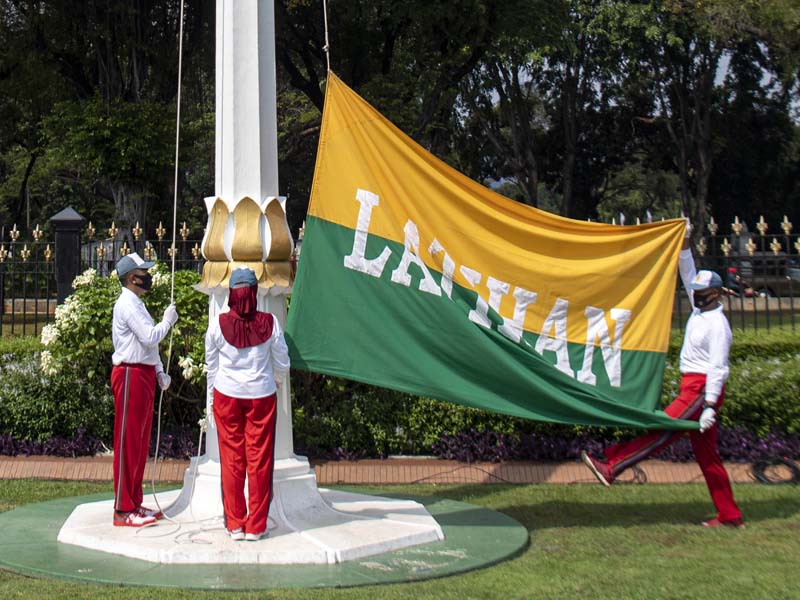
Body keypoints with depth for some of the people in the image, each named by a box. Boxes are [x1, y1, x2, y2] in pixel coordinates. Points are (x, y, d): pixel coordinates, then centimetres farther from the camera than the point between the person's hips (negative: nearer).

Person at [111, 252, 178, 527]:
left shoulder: (135, 304, 19)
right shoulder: (127, 305, -14)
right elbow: (149, 337, -22)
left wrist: (160, 371, 13)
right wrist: (168, 320, -6)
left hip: (143, 374, 10)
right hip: (131, 374, -10)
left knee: (140, 442, 14)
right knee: (128, 442, -7)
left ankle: (134, 503, 21)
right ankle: (123, 510, -3)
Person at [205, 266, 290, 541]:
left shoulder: (218, 323, -6)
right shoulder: (269, 322, -7)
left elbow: (211, 365, 5)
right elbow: (283, 363, 4)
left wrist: (214, 395, 20)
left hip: (227, 395, 0)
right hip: (261, 395, 0)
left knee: (231, 459, 8)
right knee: (259, 460, 6)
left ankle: (235, 525, 12)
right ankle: (256, 526, 9)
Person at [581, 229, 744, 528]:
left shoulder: (717, 324, -12)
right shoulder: (700, 311, 13)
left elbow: (717, 367, -19)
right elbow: (688, 275, 21)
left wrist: (709, 406, -25)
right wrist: (685, 245, 13)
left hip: (702, 389, -10)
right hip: (692, 388, 10)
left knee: (663, 431, -18)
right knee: (706, 454, 8)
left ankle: (611, 467, -27)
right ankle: (729, 515, 10)